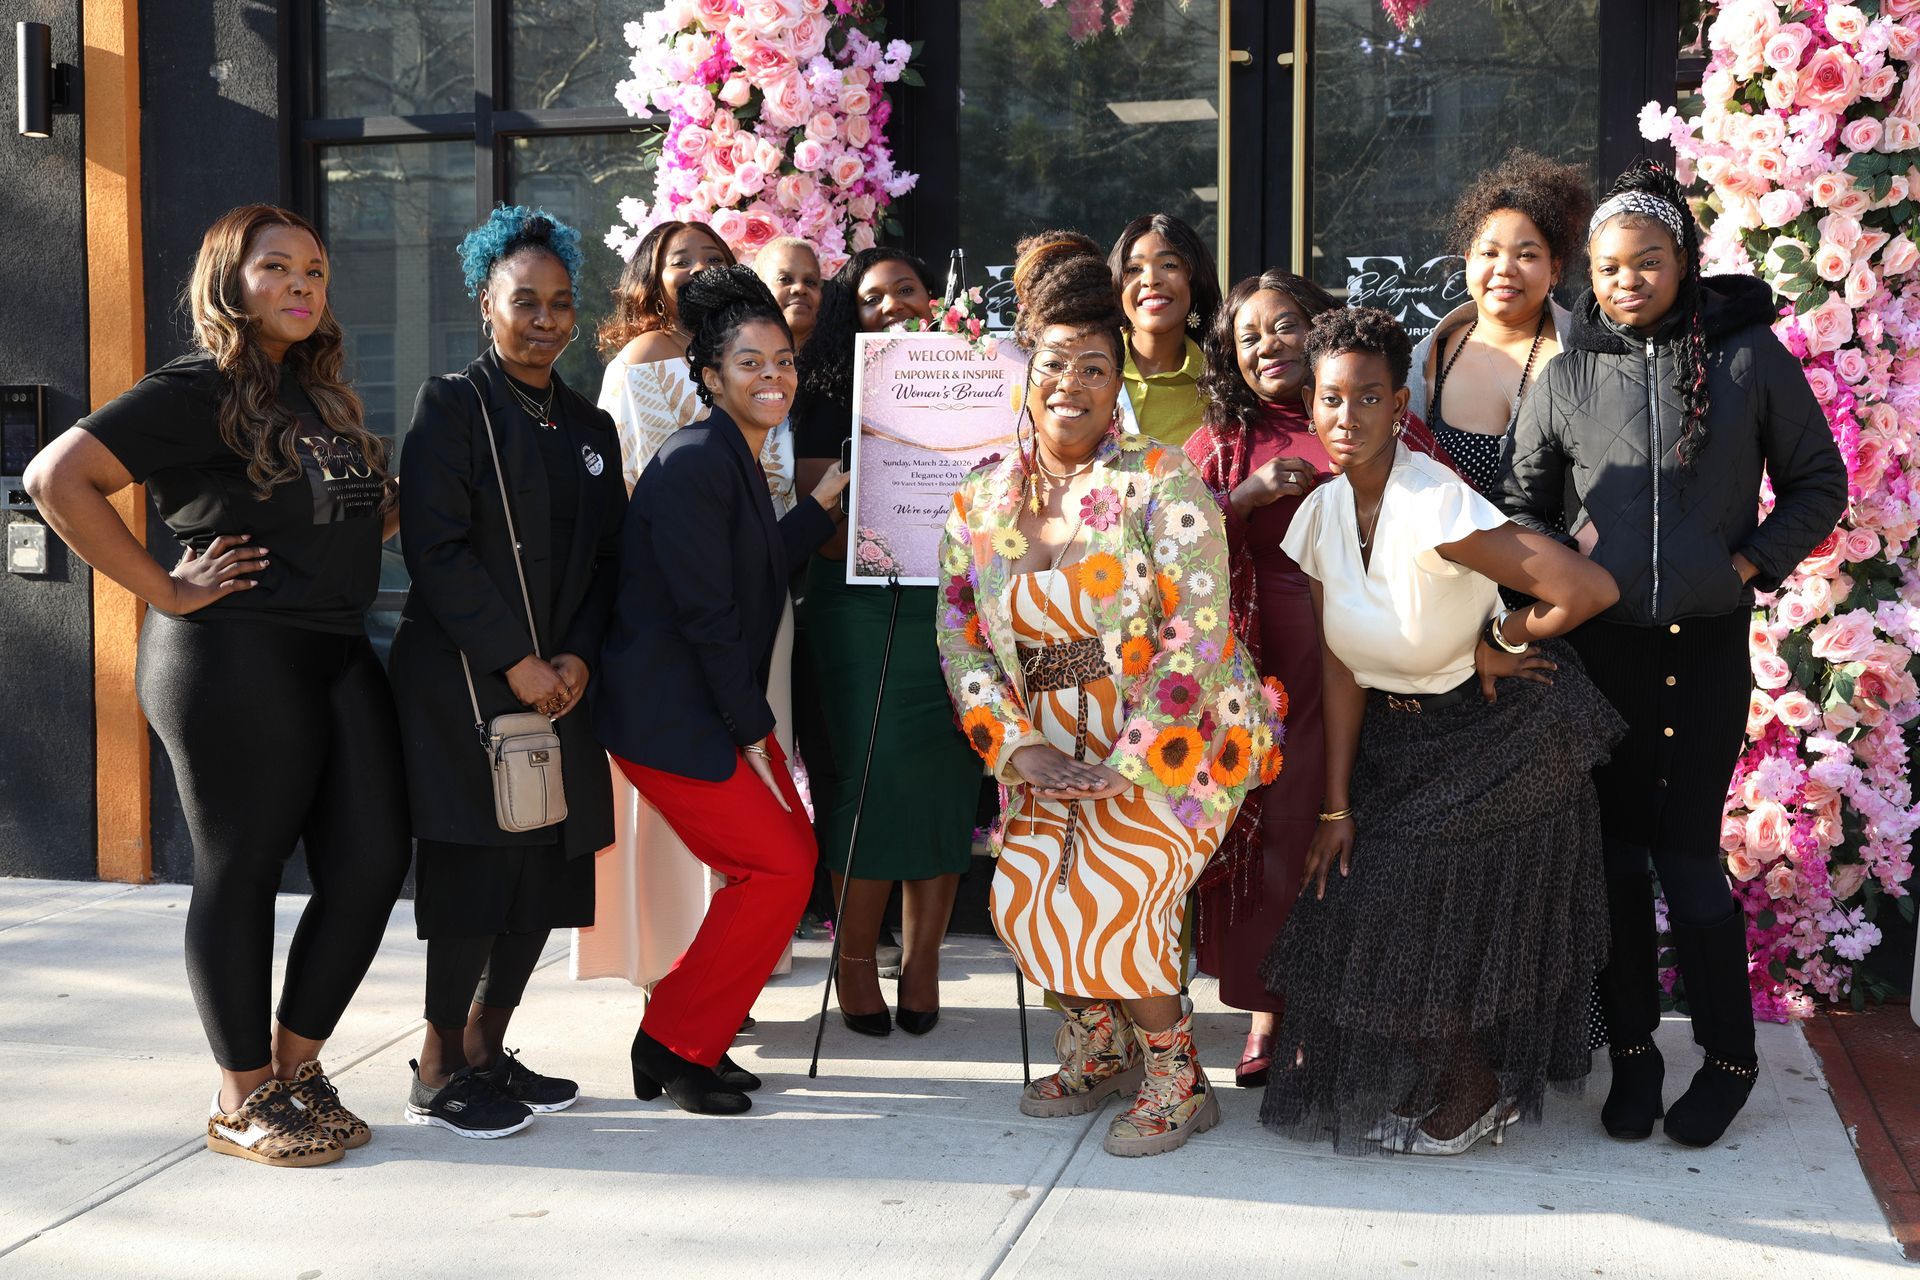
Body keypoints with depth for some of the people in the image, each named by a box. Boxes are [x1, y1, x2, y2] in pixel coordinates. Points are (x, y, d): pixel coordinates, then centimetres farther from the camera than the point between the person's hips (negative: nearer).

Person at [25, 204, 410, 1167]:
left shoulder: (322, 396, 18)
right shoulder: (197, 392, -7)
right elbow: (58, 479, -15)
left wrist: (394, 510, 9)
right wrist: (166, 591, -15)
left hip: (337, 655, 8)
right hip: (235, 662, -8)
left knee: (373, 861, 4)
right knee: (241, 873, 1)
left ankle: (296, 1064, 22)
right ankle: (244, 1101, 15)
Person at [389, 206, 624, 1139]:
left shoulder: (589, 425, 16)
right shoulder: (452, 405, -3)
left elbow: (605, 559, 12)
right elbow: (437, 549, -11)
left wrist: (579, 658, -4)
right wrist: (514, 661, -14)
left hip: (561, 685, 6)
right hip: (465, 680, -6)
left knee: (549, 870, 6)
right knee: (474, 866, -6)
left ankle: (487, 1048, 21)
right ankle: (438, 1071, 7)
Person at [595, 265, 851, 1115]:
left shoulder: (738, 462, 13)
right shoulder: (694, 464, -17)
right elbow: (705, 612, -19)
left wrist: (823, 501, 16)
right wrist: (753, 732, -14)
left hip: (723, 708, 10)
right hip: (670, 716, -10)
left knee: (791, 854, 8)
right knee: (779, 866, -9)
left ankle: (695, 1033, 21)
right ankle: (672, 1045, 5)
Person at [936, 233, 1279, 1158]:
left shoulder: (1162, 484, -12)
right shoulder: (982, 498, 4)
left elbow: (1196, 631, -17)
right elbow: (960, 632, 3)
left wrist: (1130, 762, -20)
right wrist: (1018, 745, -10)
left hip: (1175, 742, -5)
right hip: (1055, 751, 5)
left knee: (1105, 897, -17)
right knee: (1023, 893, -10)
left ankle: (1175, 1081, 5)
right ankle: (1095, 1050, 16)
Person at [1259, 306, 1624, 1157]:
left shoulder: (1435, 506, -28)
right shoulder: (1321, 514, -5)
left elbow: (1591, 589, -35)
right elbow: (1341, 668, 0)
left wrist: (1501, 641, -16)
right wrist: (1337, 806, -2)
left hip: (1500, 737, -6)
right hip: (1398, 737, 6)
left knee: (1448, 924, -1)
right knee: (1356, 892, 7)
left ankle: (1477, 1090, 27)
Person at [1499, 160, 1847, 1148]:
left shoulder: (1749, 353, 0)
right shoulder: (1570, 371, 3)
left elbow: (1817, 484, 8)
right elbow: (1521, 502, 11)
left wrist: (1749, 561, -3)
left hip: (1707, 645, -2)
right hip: (1599, 645, 2)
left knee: (1687, 851, -1)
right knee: (1615, 848, 6)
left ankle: (1727, 1056, 18)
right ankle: (1631, 1049, 21)